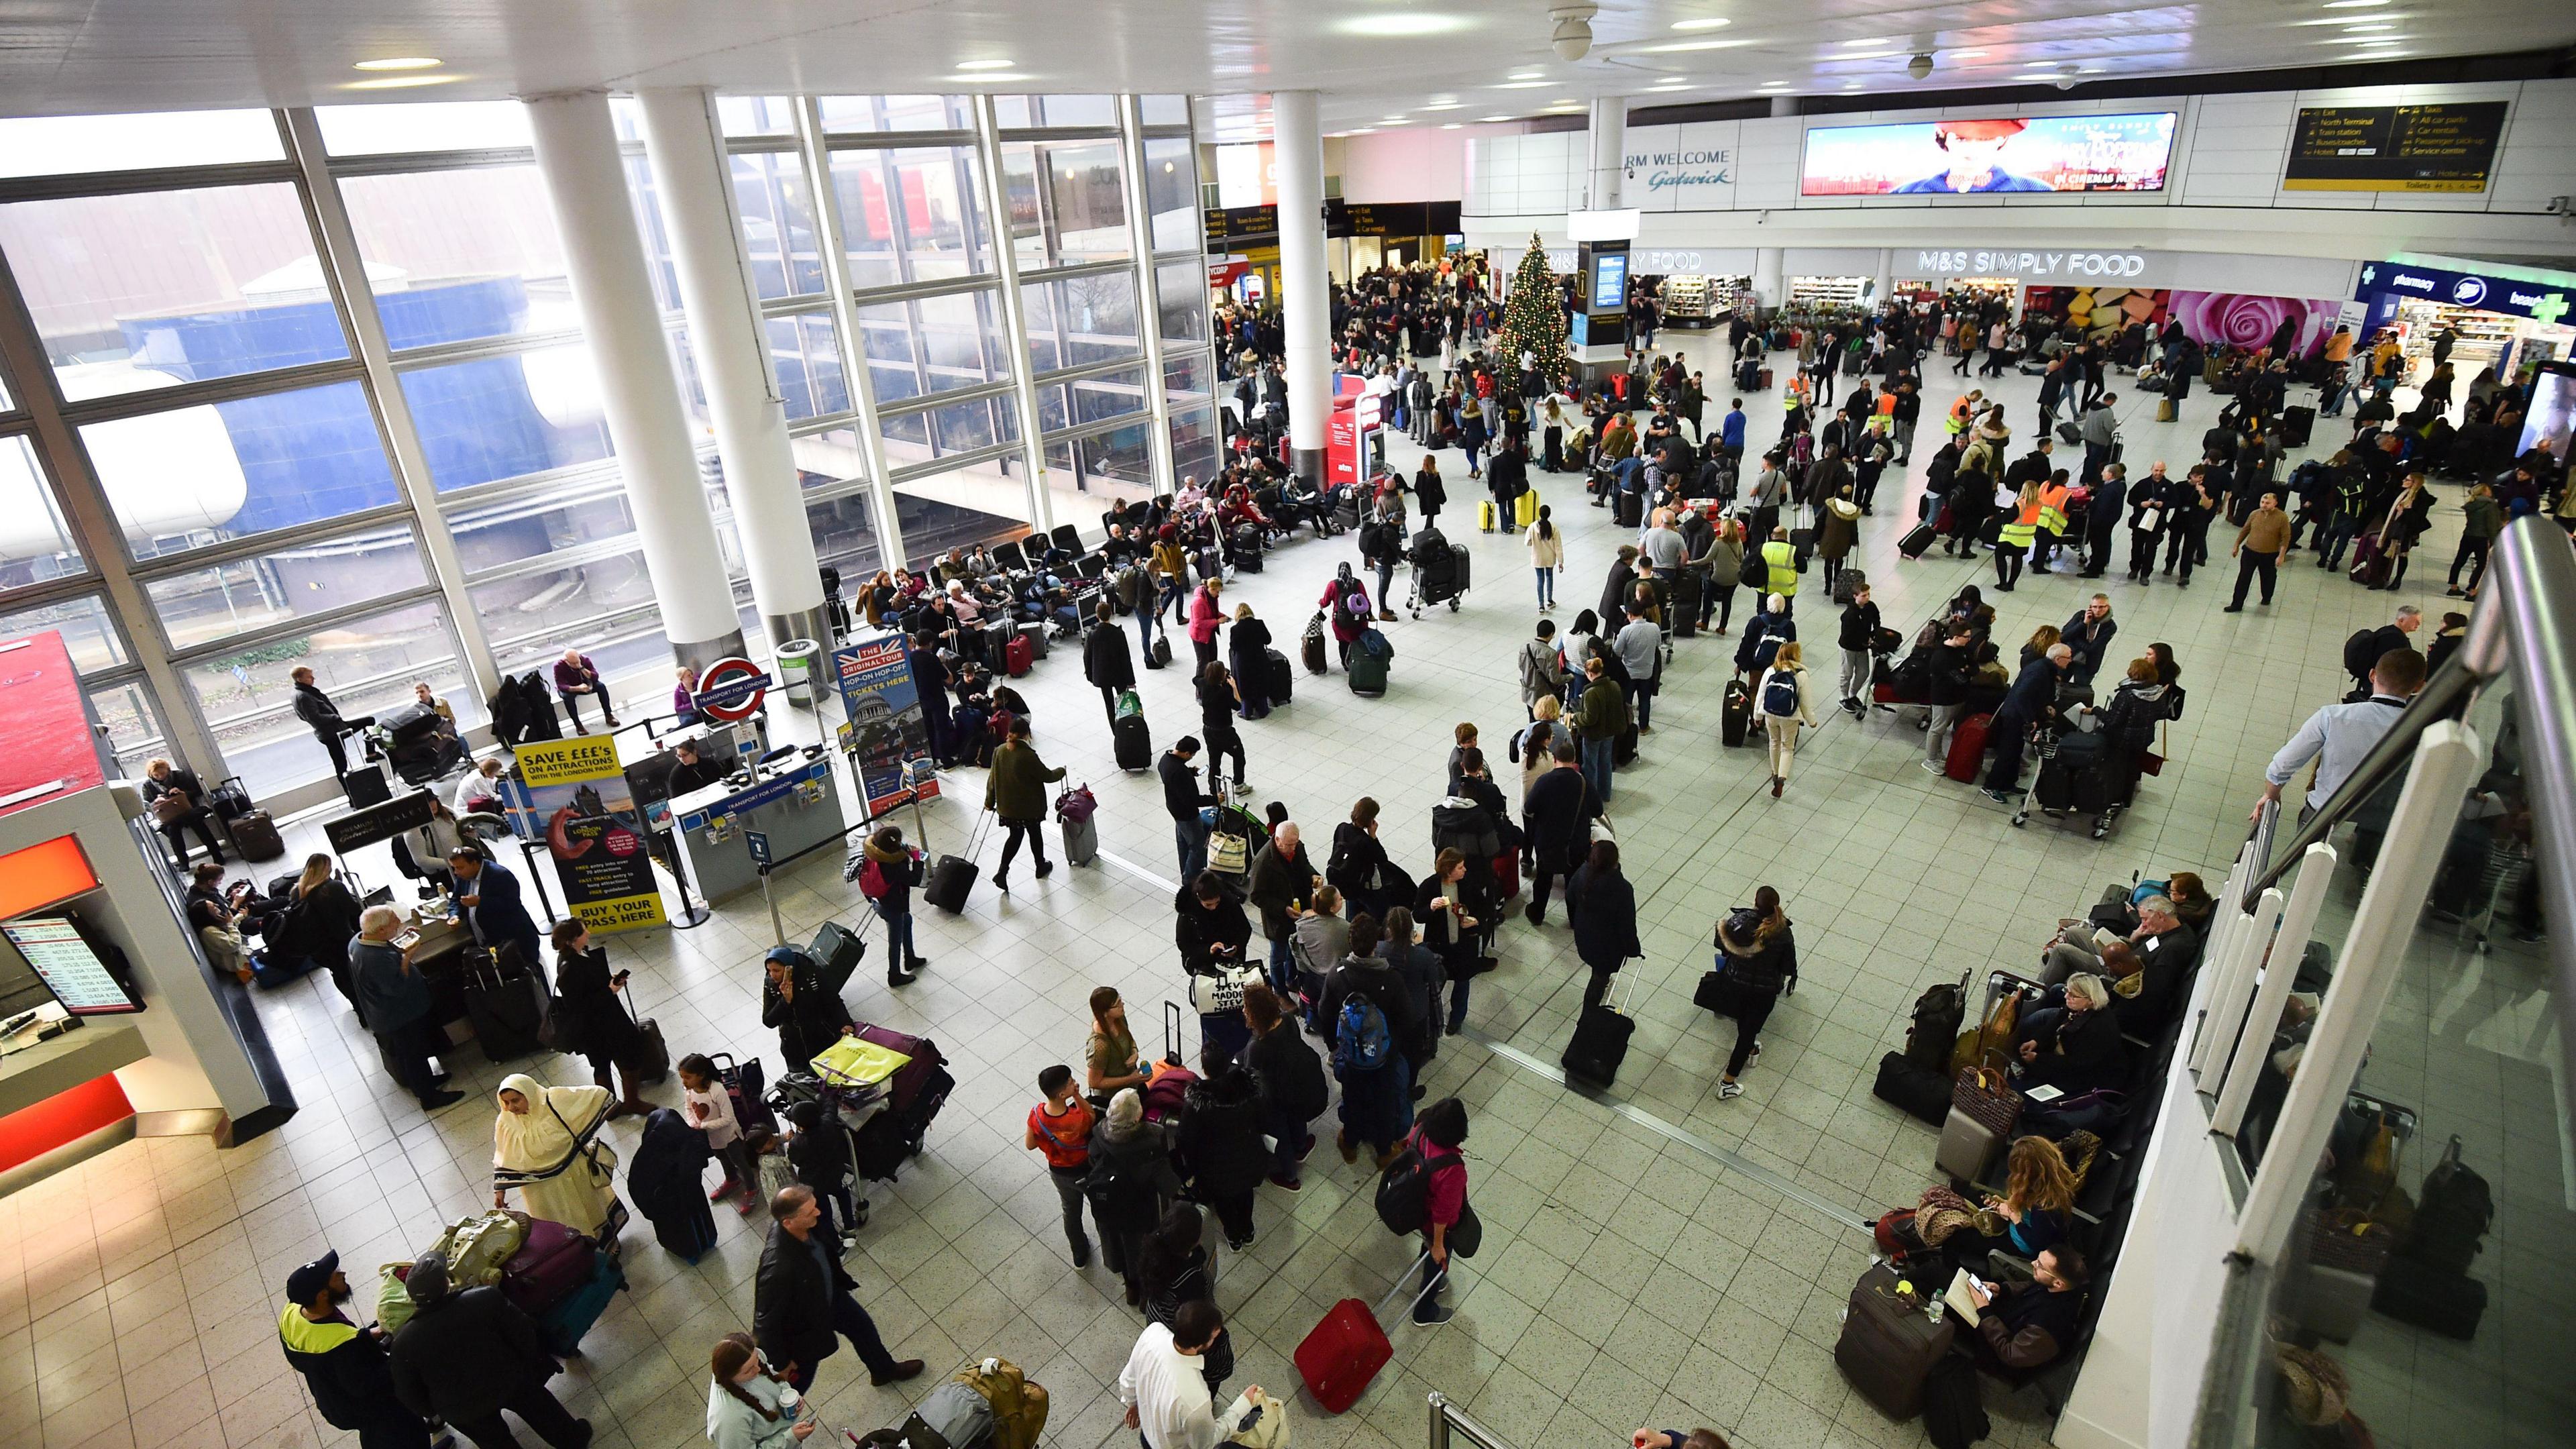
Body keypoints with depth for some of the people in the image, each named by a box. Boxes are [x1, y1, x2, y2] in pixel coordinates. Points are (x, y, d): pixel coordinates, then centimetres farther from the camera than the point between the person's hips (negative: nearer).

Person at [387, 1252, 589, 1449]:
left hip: (462, 1410, 0)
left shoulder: (403, 1344, -26)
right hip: (510, 1381, 0)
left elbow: (408, 1395, -11)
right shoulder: (486, 1298, -28)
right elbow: (523, 1332, -15)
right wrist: (530, 1360, 6)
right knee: (539, 1406, 29)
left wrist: (431, 1412, 9)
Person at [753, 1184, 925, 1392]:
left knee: (863, 1326, 28)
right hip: (803, 1330, -7)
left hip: (830, 1294, 7)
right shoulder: (778, 1268, -46)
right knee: (799, 1382, 20)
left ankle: (884, 1370, 57)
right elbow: (767, 1321, -30)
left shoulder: (805, 1226, -25)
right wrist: (781, 1363, -16)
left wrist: (840, 1278, 17)